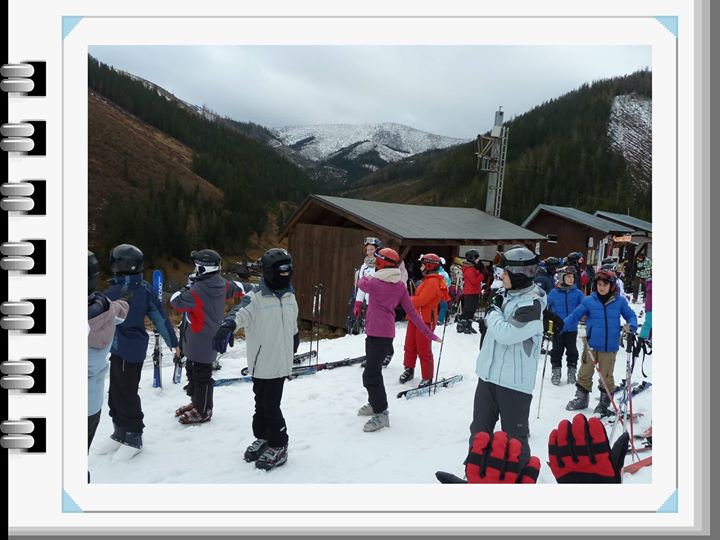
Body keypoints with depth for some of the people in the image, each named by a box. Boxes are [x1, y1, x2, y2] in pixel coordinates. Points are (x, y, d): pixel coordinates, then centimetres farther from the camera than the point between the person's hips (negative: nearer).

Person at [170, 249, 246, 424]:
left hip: (200, 342, -9)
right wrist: (254, 289, 36)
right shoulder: (222, 284, -1)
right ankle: (196, 402, 37)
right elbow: (237, 289, 16)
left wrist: (187, 287, -2)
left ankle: (203, 411, 17)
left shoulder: (198, 291, -26)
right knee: (192, 370, 23)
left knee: (201, 374, 4)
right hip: (211, 337, 9)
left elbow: (176, 302, -18)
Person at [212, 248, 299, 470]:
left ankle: (278, 446, 18)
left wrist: (293, 349, 31)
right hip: (260, 362, -2)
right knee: (261, 403, 14)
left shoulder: (289, 296, 4)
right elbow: (241, 311, -34)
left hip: (280, 363, 2)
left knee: (271, 406, 3)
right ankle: (262, 438, 34)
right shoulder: (256, 297, -13)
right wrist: (228, 325, -55)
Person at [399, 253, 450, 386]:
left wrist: (409, 300, -8)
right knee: (410, 346, 16)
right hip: (416, 317, 10)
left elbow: (420, 300, -22)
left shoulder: (432, 282, -17)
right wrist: (412, 300, 4)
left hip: (425, 320, -10)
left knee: (424, 350, -3)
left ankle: (427, 378, 6)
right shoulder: (428, 280, 17)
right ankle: (409, 370, 30)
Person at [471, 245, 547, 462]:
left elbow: (507, 334, -26)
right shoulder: (506, 296, 9)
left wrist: (493, 312, -11)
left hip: (514, 381, -8)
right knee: (479, 430, 18)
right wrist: (488, 322, 3)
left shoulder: (532, 305, -18)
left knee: (514, 436, 5)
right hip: (489, 374, 8)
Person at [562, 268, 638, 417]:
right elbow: (575, 316, -1)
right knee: (584, 374, 11)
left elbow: (631, 316, 7)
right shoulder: (588, 301, -3)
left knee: (606, 377, 10)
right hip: (591, 345, 1)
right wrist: (561, 326, -15)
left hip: (609, 347, 0)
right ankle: (581, 399, 30)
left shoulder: (619, 301, -2)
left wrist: (632, 329, -12)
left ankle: (604, 404, 27)